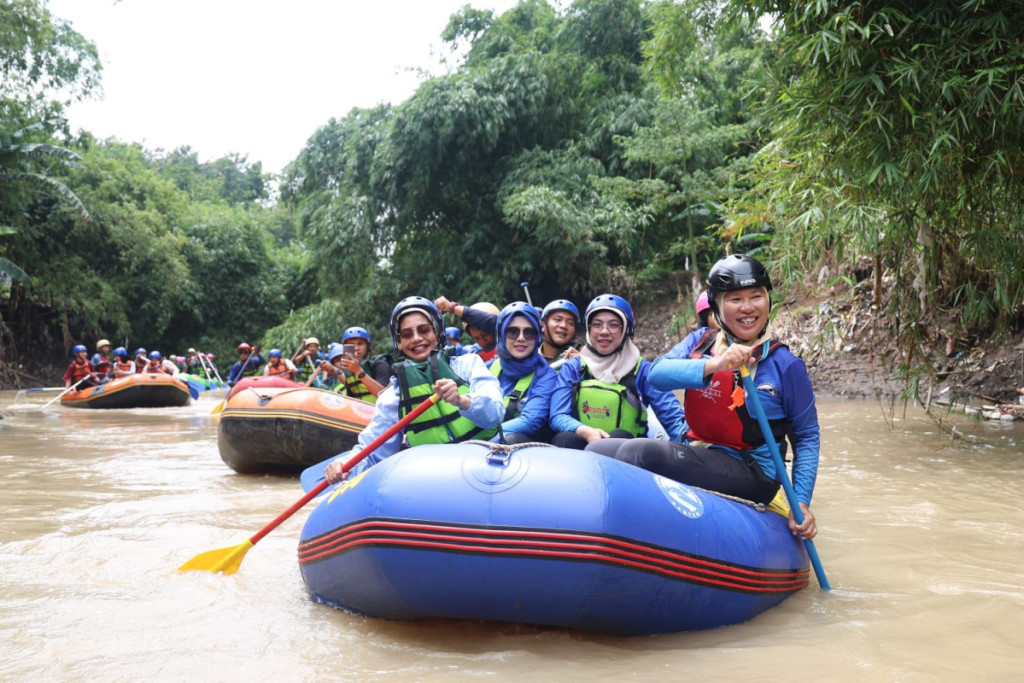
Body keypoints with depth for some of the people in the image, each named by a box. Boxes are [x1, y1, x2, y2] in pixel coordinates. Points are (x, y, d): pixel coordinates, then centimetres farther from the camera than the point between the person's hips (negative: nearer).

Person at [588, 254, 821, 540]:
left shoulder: (785, 365, -4)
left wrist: (801, 501, -8)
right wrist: (713, 365, -29)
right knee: (598, 451, -11)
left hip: (752, 476, -5)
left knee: (639, 452, -28)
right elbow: (657, 373, -12)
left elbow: (807, 437, 3)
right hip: (692, 458, 5)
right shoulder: (700, 341, 6)